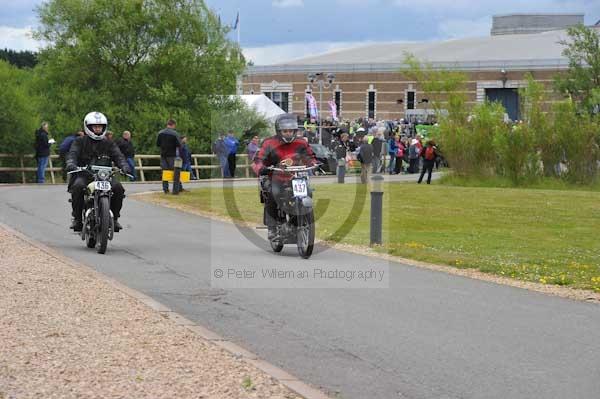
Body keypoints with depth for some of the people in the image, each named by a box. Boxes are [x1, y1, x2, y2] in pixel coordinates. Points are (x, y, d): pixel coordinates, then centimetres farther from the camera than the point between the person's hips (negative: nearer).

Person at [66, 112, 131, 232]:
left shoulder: (109, 144, 16)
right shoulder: (80, 142, 10)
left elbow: (118, 156, 4)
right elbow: (72, 154, -5)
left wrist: (125, 167, -18)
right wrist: (71, 164, -28)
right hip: (84, 175, -2)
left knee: (118, 188, -25)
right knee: (78, 187, -34)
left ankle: (114, 218, -7)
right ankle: (77, 218, -20)